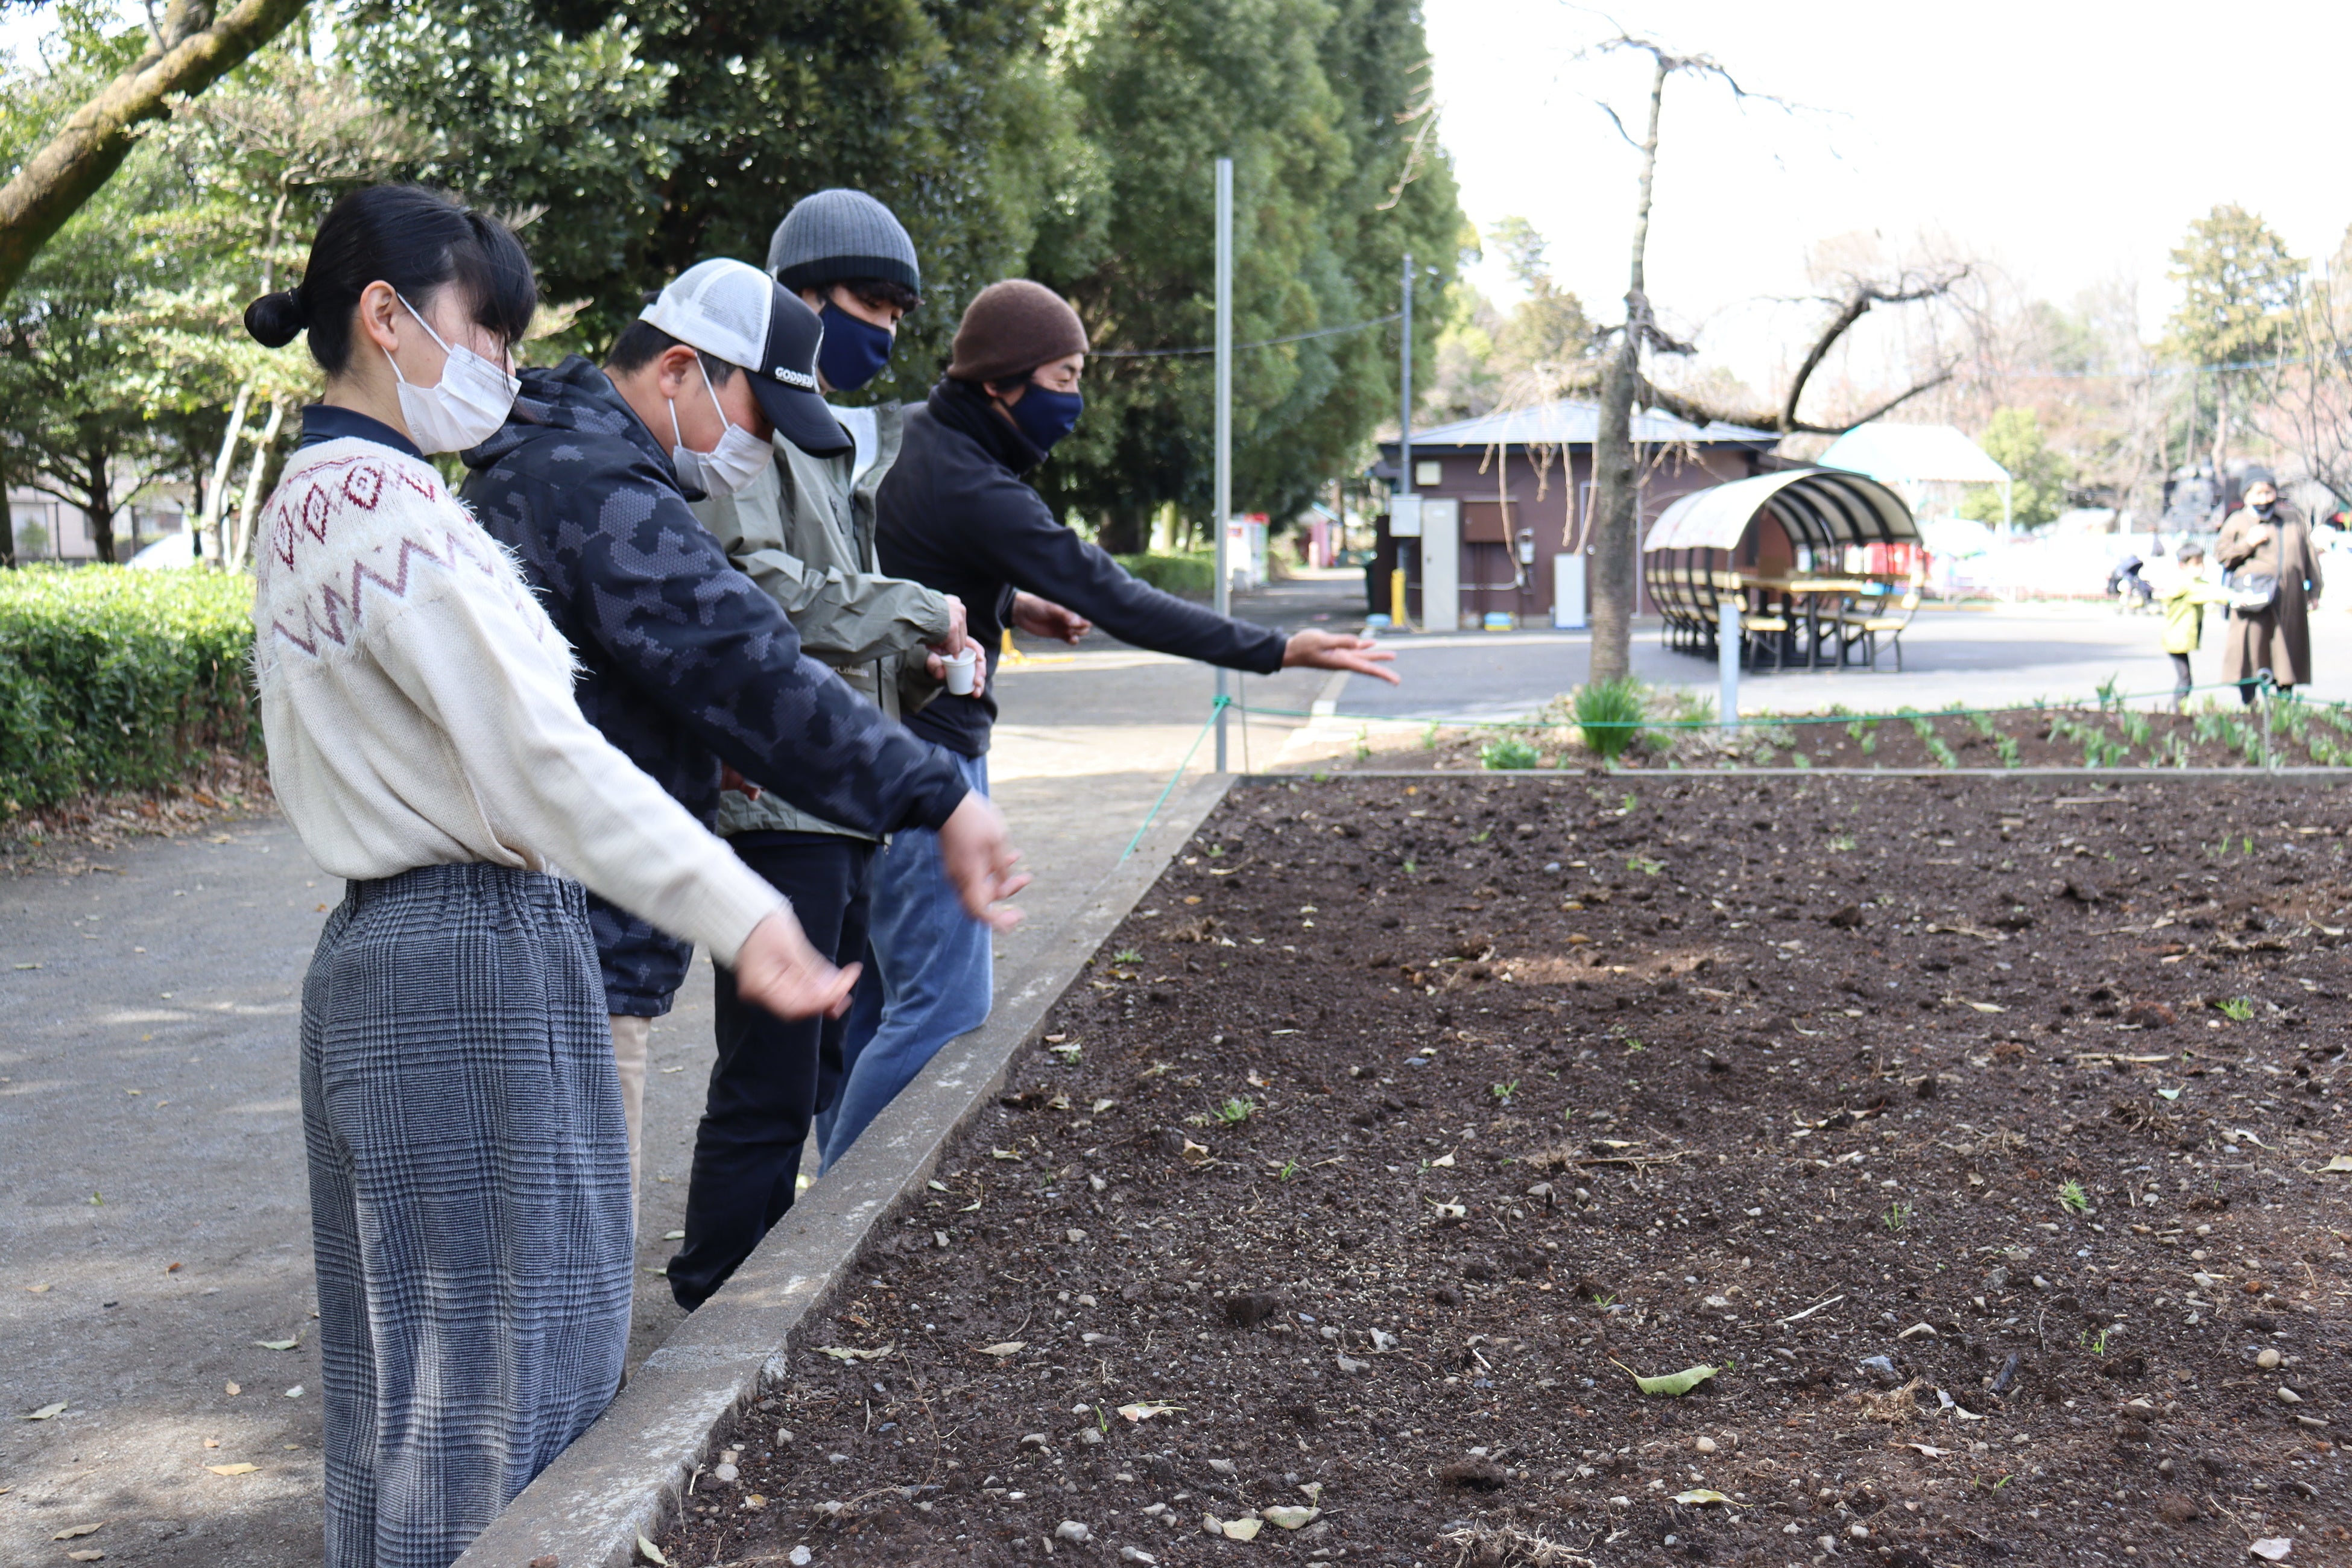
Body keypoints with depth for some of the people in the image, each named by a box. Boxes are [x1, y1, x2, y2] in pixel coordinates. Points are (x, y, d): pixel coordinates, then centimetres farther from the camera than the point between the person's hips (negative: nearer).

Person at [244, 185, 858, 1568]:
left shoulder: (307, 506, 15)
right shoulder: (393, 506, -17)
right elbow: (542, 755, -24)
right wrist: (738, 913, -28)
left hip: (382, 949, 10)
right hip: (479, 964, -10)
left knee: (423, 1372, 17)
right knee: (493, 1367, -1)